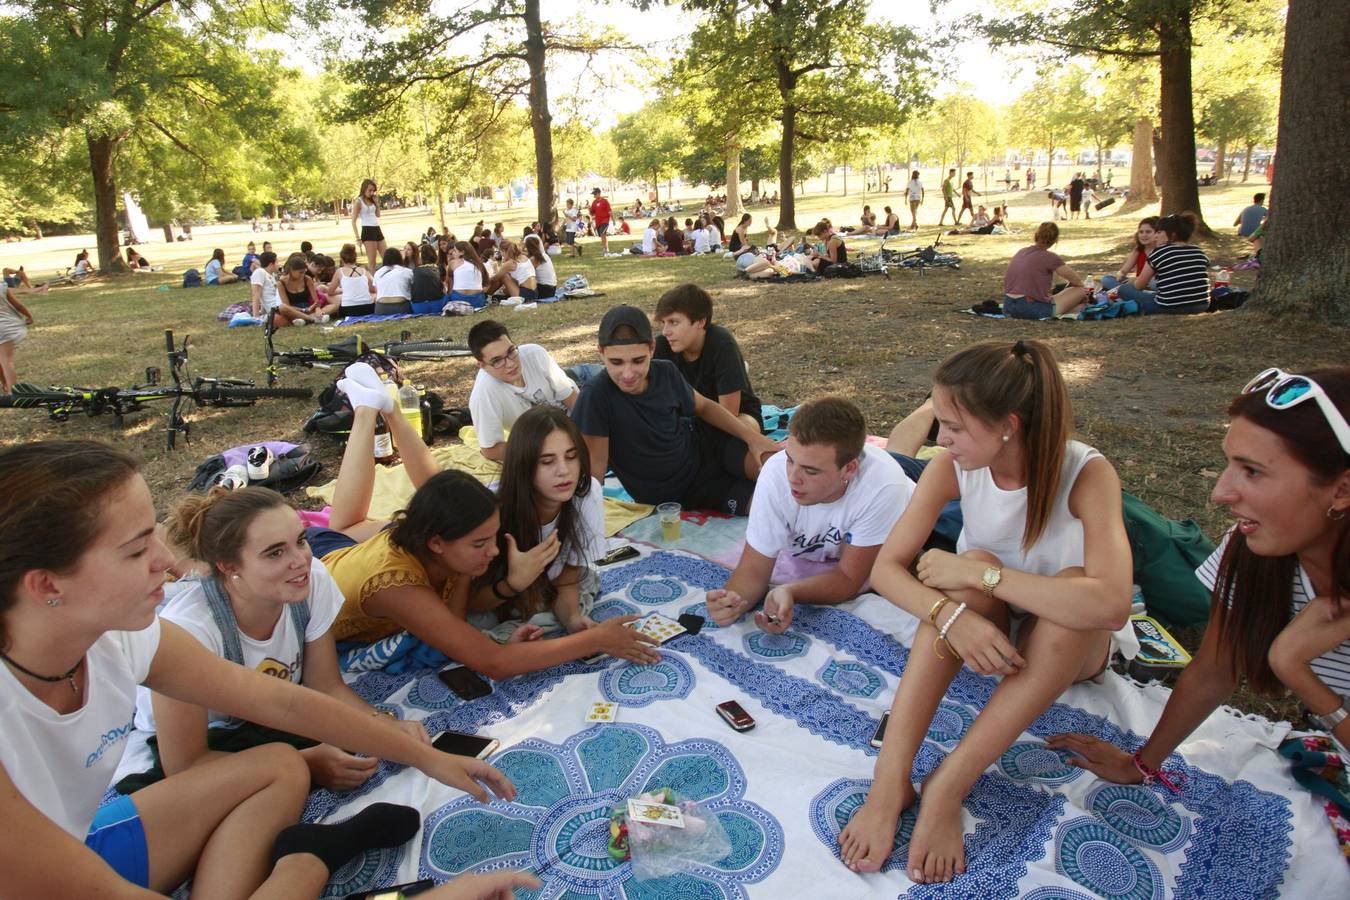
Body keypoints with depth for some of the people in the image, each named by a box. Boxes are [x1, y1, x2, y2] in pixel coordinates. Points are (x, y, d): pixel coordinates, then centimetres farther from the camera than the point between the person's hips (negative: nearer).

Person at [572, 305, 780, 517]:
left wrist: (752, 436, -7)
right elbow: (594, 467, -25)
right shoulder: (597, 395, -30)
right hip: (675, 493, -3)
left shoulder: (665, 372, -16)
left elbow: (704, 407, 3)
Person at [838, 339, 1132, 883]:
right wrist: (953, 614, -39)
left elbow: (1112, 605, -40)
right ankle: (891, 780, -34)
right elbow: (886, 568, -20)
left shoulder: (1085, 473, -26)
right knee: (975, 567, -31)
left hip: (1065, 647, -2)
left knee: (1074, 586, -34)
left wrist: (980, 574, -37)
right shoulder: (952, 468, -17)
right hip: (979, 633, 2)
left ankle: (947, 787, -34)